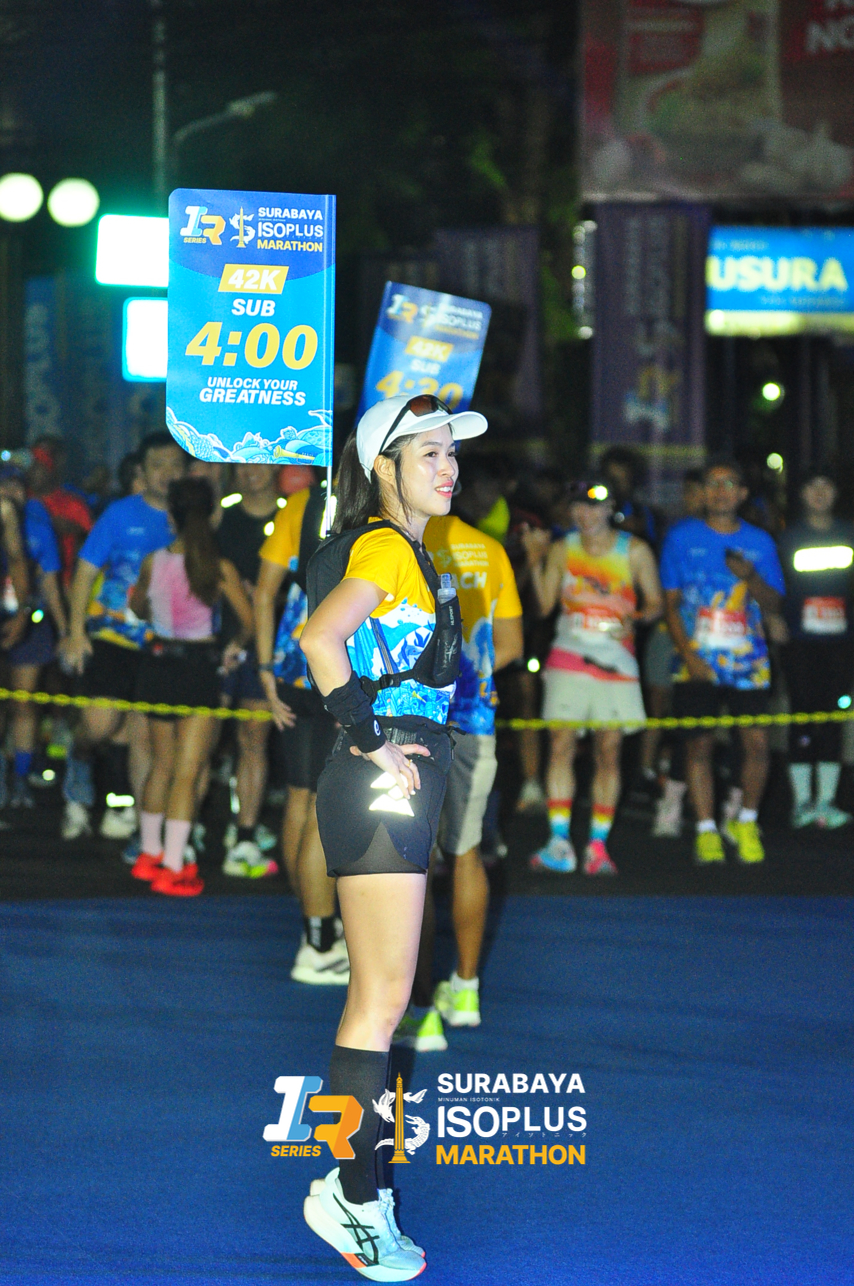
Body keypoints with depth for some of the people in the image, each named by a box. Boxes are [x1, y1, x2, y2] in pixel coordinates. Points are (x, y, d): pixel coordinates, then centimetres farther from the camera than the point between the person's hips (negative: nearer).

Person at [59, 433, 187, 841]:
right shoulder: (121, 514, -1)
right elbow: (86, 571, 3)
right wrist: (76, 632, -4)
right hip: (113, 635, -2)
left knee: (144, 734, 1)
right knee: (100, 724, -13)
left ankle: (143, 827, 8)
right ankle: (78, 764, 21)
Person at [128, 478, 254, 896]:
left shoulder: (153, 563, -2)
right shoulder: (220, 569, -12)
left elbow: (138, 607, 15)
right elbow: (249, 621, -9)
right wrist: (236, 646, 12)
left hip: (157, 661, 4)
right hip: (197, 666, -4)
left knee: (162, 764, 20)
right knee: (187, 771, -1)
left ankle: (150, 853, 29)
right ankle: (172, 868, -3)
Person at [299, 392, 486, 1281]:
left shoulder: (403, 550, 17)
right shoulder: (387, 548, -14)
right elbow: (319, 638, -30)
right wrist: (371, 740, -22)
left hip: (394, 789, 10)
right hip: (381, 789, -10)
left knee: (377, 997, 13)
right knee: (383, 998, -7)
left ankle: (353, 1183, 18)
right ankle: (352, 1195, -3)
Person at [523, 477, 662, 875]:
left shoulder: (635, 551, 3)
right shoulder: (562, 550, 7)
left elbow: (655, 601, 6)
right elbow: (544, 604, 5)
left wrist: (636, 618, -15)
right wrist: (535, 562, -6)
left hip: (616, 660, 0)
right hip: (568, 658, 0)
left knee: (609, 751, 0)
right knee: (561, 744, -10)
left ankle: (598, 845, 7)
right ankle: (559, 844, -8)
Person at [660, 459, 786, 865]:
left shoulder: (759, 542, 10)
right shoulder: (682, 537, 6)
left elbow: (773, 603, 9)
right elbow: (670, 601, 5)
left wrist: (750, 576, -12)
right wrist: (687, 653, -6)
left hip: (748, 660, 1)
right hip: (698, 661, -1)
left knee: (757, 741, -8)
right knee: (698, 744, -2)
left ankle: (746, 822, 11)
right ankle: (706, 830, 8)